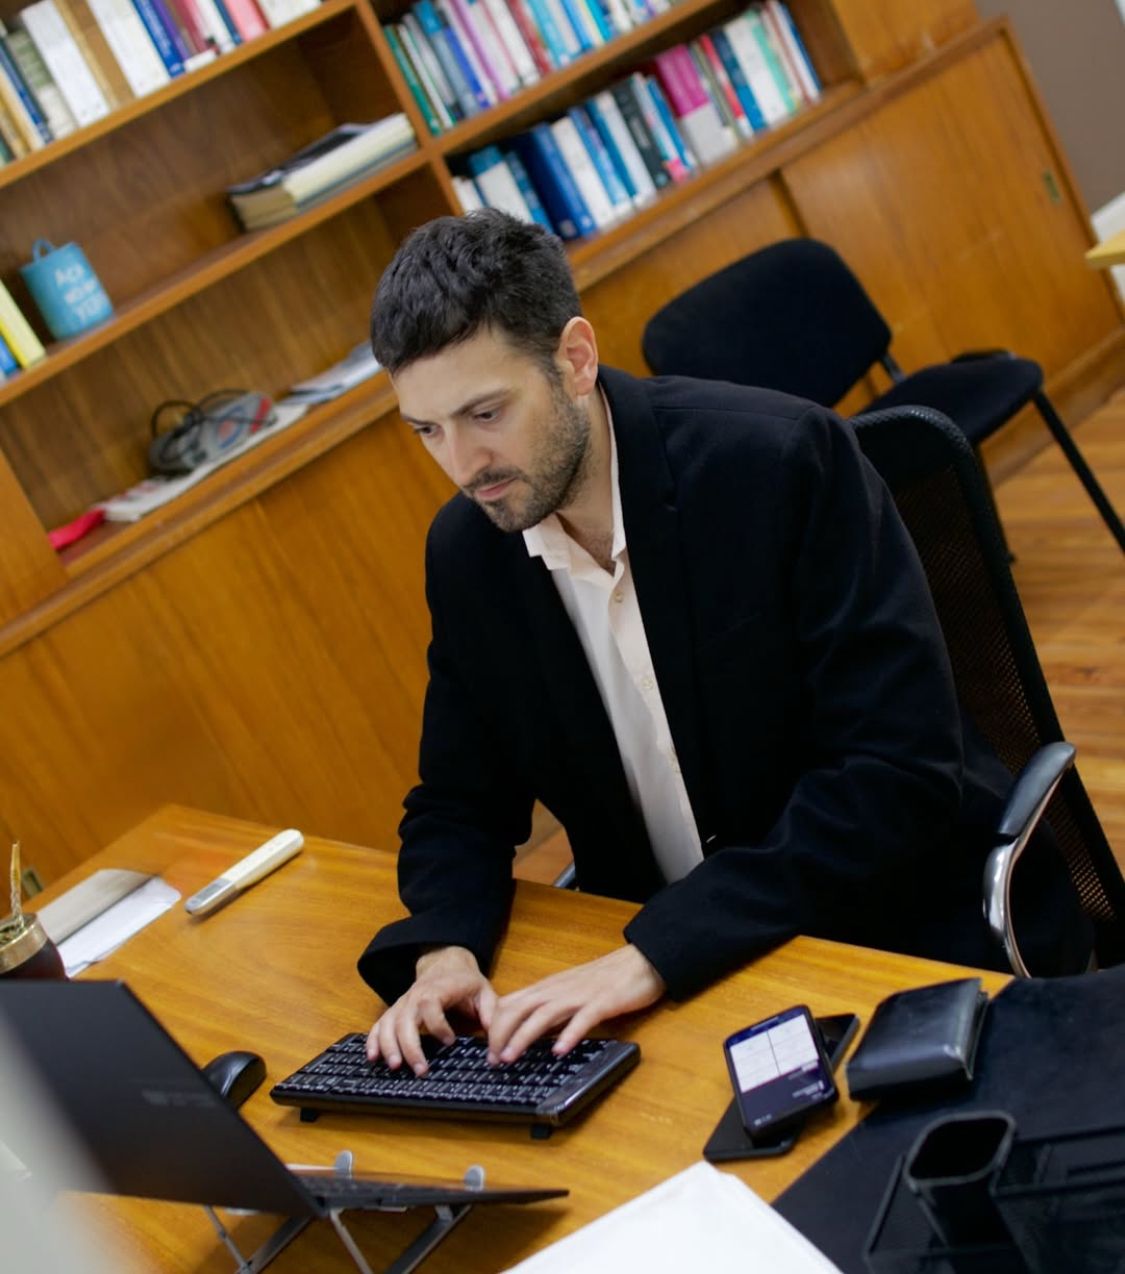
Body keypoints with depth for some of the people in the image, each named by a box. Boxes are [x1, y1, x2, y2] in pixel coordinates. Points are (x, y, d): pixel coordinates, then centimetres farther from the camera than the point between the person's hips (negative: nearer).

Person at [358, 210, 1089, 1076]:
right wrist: (442, 948, -16)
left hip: (918, 934, -4)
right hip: (684, 970, 5)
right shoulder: (463, 554, -2)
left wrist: (656, 952, -29)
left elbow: (901, 771, -23)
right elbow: (459, 805, 7)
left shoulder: (782, 459, -19)